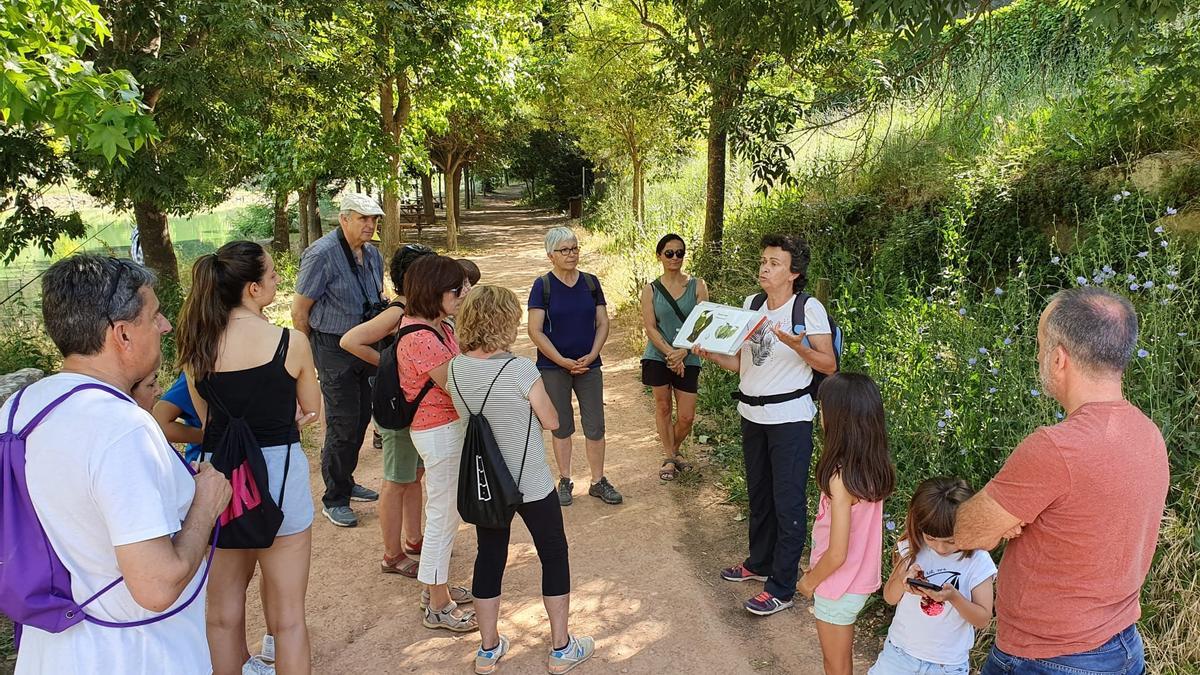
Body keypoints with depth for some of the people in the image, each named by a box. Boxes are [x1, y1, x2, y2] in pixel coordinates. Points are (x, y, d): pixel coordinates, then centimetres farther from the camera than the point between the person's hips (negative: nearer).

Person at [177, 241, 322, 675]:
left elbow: (207, 419, 8)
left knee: (223, 612, 20)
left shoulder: (196, 347, -1)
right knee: (287, 616, 10)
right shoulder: (290, 342, -12)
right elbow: (312, 410, 2)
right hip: (279, 474, -3)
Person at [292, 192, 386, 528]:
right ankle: (334, 499, 11)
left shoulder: (372, 254, 7)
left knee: (361, 418, 15)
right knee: (343, 425, -4)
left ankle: (346, 482, 33)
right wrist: (311, 355, -4)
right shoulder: (322, 254, -16)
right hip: (334, 347, -7)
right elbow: (299, 312, -12)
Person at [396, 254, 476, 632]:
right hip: (440, 432, -10)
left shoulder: (438, 327, 7)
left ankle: (436, 587, 37)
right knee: (444, 516, 2)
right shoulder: (422, 338, -24)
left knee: (441, 512, 21)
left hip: (448, 426, 11)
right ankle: (438, 607, 17)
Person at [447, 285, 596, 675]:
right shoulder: (521, 369, -24)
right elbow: (551, 421, -12)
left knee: (489, 558, 18)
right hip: (530, 484, -5)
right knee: (554, 555, 14)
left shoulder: (455, 369, -6)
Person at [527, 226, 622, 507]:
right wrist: (563, 361, -14)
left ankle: (598, 481, 19)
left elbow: (602, 323, 5)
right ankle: (565, 481, 24)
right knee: (562, 427, 9)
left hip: (589, 366, 2)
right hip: (553, 368, -2)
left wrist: (592, 355, -9)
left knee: (596, 427, 4)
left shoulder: (591, 282, 2)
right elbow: (535, 331, -10)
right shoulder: (542, 285, -7)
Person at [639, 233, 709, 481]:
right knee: (663, 407, 6)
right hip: (658, 357, 0)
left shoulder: (697, 286, 1)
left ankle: (674, 450, 30)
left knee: (686, 416, 1)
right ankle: (669, 458, 22)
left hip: (688, 359, 0)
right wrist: (670, 353, -17)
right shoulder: (650, 290, 1)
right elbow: (650, 327, -5)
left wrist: (683, 351, -17)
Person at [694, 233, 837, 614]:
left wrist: (798, 346, -27)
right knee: (759, 493, 20)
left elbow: (829, 366, -11)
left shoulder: (809, 308, -11)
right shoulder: (751, 305, 7)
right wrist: (710, 355, -7)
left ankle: (781, 588, 11)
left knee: (788, 503, 0)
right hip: (752, 414, 7)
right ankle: (759, 563, 38)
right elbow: (740, 363, 11)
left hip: (789, 418, -7)